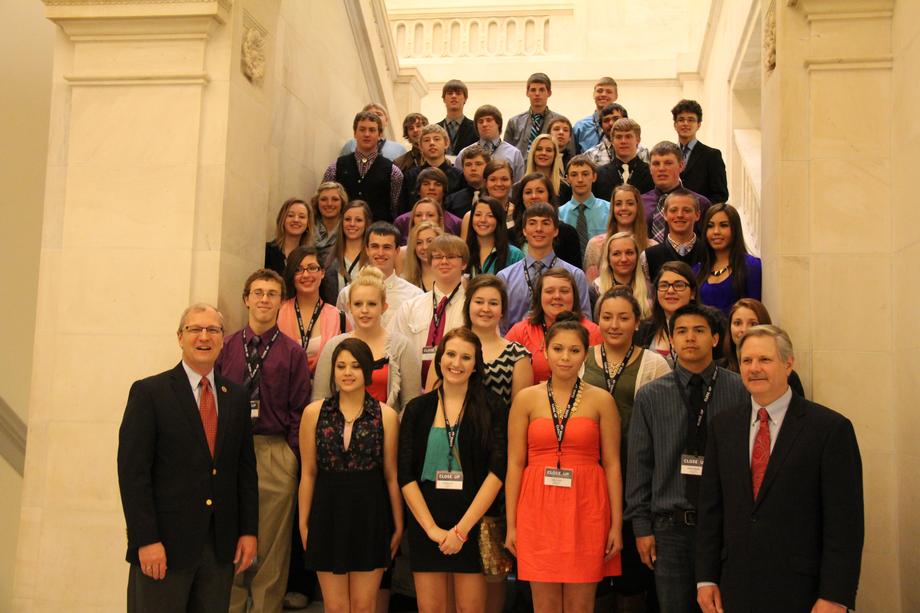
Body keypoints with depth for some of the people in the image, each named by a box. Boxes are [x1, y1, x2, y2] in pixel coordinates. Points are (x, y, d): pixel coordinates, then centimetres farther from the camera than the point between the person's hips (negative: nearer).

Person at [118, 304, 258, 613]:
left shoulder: (237, 396, 10)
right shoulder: (149, 392, -4)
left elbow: (246, 468, 11)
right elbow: (132, 471, -9)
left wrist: (249, 530, 6)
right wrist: (146, 540, -14)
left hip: (221, 546, 4)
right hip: (165, 543, -4)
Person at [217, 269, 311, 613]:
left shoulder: (292, 352, 1)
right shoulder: (226, 347, 6)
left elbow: (299, 412, 1)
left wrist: (294, 460, -5)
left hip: (275, 454, -1)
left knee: (272, 548, 6)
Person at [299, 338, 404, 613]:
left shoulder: (386, 415, -4)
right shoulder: (314, 412, 0)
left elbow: (391, 475, 1)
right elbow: (308, 473, 4)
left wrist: (398, 525, 4)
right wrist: (303, 523, 5)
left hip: (370, 513, -1)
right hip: (328, 511, 1)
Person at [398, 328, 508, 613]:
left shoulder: (491, 408, 0)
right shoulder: (418, 408, 6)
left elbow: (497, 470, -8)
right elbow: (405, 474, 1)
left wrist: (462, 529, -13)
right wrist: (431, 527, -10)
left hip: (474, 522, -1)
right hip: (425, 525, 2)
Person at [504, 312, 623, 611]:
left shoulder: (601, 399, 2)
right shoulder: (526, 398, 3)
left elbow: (612, 465, 2)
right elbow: (515, 464, 3)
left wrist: (616, 524, -1)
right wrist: (511, 524, 1)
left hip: (586, 511, 0)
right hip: (539, 509, 1)